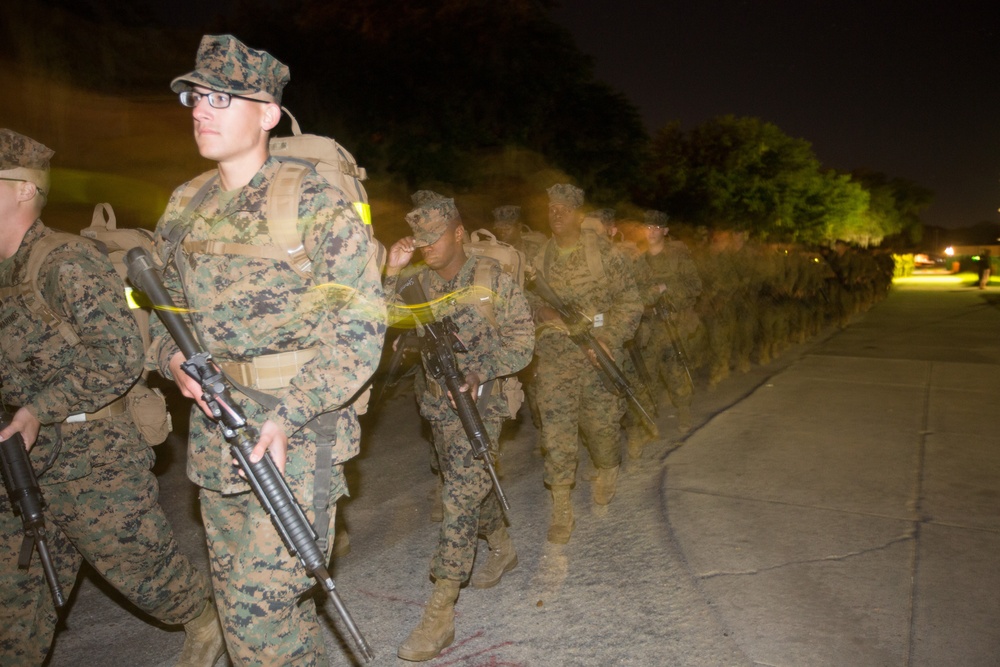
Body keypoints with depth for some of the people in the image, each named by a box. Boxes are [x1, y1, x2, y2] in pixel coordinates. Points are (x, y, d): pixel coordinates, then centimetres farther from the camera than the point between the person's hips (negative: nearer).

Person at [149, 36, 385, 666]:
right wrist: (173, 358, -4)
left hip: (299, 433, -7)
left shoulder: (315, 201, -10)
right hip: (214, 434, 7)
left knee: (259, 608, -6)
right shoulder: (185, 209, 10)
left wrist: (289, 415, -21)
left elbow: (360, 325, -14)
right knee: (238, 598, 18)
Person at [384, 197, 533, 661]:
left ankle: (439, 615, -4)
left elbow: (521, 341, -8)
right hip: (438, 404, 6)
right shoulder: (420, 283, 4)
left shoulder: (494, 280, -8)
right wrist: (391, 274, -16)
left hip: (480, 403, -6)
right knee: (470, 487, 20)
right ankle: (503, 550, 46)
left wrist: (480, 372, -21)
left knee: (460, 500, -9)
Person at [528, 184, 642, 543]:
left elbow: (630, 301, -3)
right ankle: (561, 509, 2)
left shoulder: (603, 252, -3)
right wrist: (540, 309, -6)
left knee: (602, 422, 11)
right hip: (555, 356, 2)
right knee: (557, 429, -6)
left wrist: (607, 339, -14)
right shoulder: (539, 258, 7)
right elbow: (529, 301, 18)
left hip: (599, 354, -1)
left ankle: (607, 471, 44)